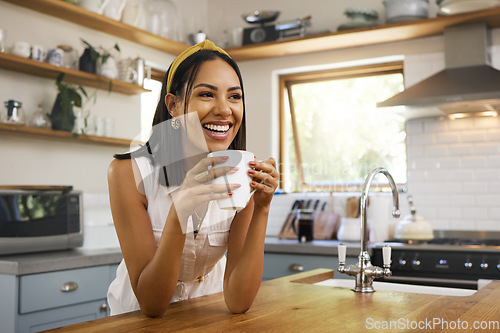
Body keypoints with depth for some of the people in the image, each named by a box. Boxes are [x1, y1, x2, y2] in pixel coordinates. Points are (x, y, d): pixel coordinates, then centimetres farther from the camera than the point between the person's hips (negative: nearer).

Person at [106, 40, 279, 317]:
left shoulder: (245, 177, -12)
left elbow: (237, 302, -16)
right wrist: (180, 210, -34)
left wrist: (262, 209, -26)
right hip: (139, 317, -1)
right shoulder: (129, 172, -18)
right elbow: (151, 304, -20)